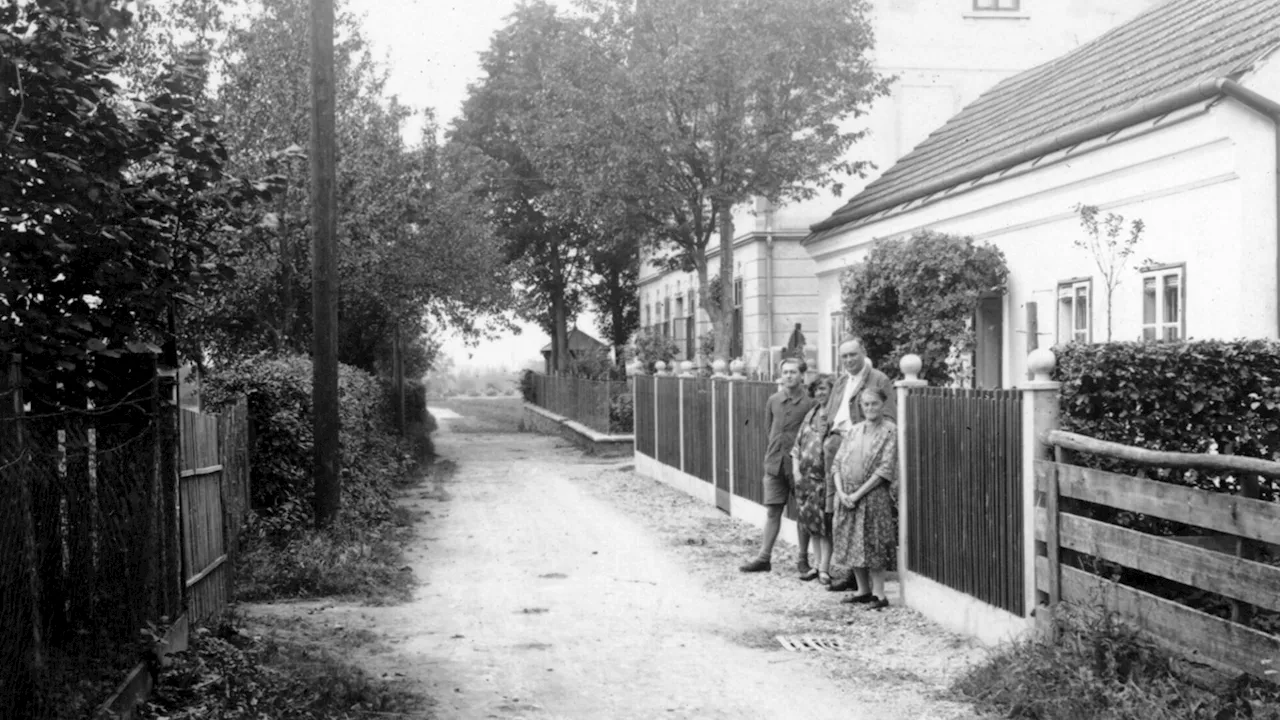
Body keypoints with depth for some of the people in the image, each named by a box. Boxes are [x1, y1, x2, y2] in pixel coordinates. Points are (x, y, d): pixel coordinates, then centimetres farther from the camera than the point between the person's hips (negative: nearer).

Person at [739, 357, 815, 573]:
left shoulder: (810, 401, -8)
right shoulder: (773, 400, 6)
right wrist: (773, 454, 13)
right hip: (775, 463, 4)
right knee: (773, 510, 7)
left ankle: (803, 559, 16)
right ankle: (764, 558, 11)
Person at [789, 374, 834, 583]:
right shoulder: (811, 414, 16)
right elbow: (798, 444, 17)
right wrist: (796, 469, 7)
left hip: (825, 475, -6)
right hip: (806, 476, 6)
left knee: (823, 521, -5)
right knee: (810, 519, 7)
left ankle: (824, 568, 1)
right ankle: (819, 564, 17)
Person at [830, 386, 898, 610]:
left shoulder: (890, 431, -5)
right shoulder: (853, 431, 11)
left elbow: (886, 469, -12)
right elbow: (837, 462, 8)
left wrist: (858, 494, -14)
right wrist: (841, 492, -7)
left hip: (874, 495, -5)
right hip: (847, 497, 5)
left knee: (872, 545, -5)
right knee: (850, 544, 8)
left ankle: (878, 594, 4)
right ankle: (863, 590, 20)